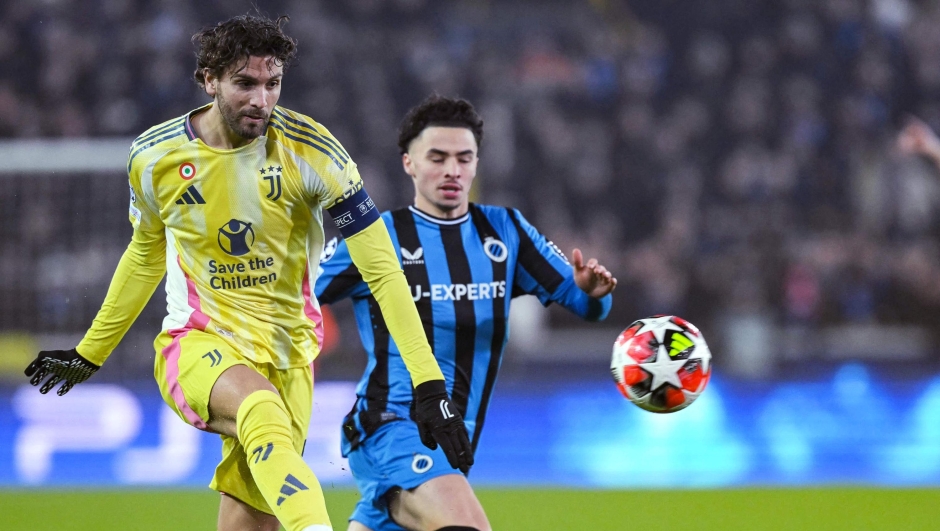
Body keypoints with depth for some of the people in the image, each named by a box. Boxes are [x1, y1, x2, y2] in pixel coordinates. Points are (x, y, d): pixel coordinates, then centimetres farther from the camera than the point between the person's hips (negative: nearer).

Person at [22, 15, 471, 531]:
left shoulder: (311, 150, -12)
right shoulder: (153, 157, -5)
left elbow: (381, 269, -13)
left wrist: (428, 384, -21)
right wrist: (89, 352, 27)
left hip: (286, 351, 1)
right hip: (196, 344, -1)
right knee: (262, 409, -35)